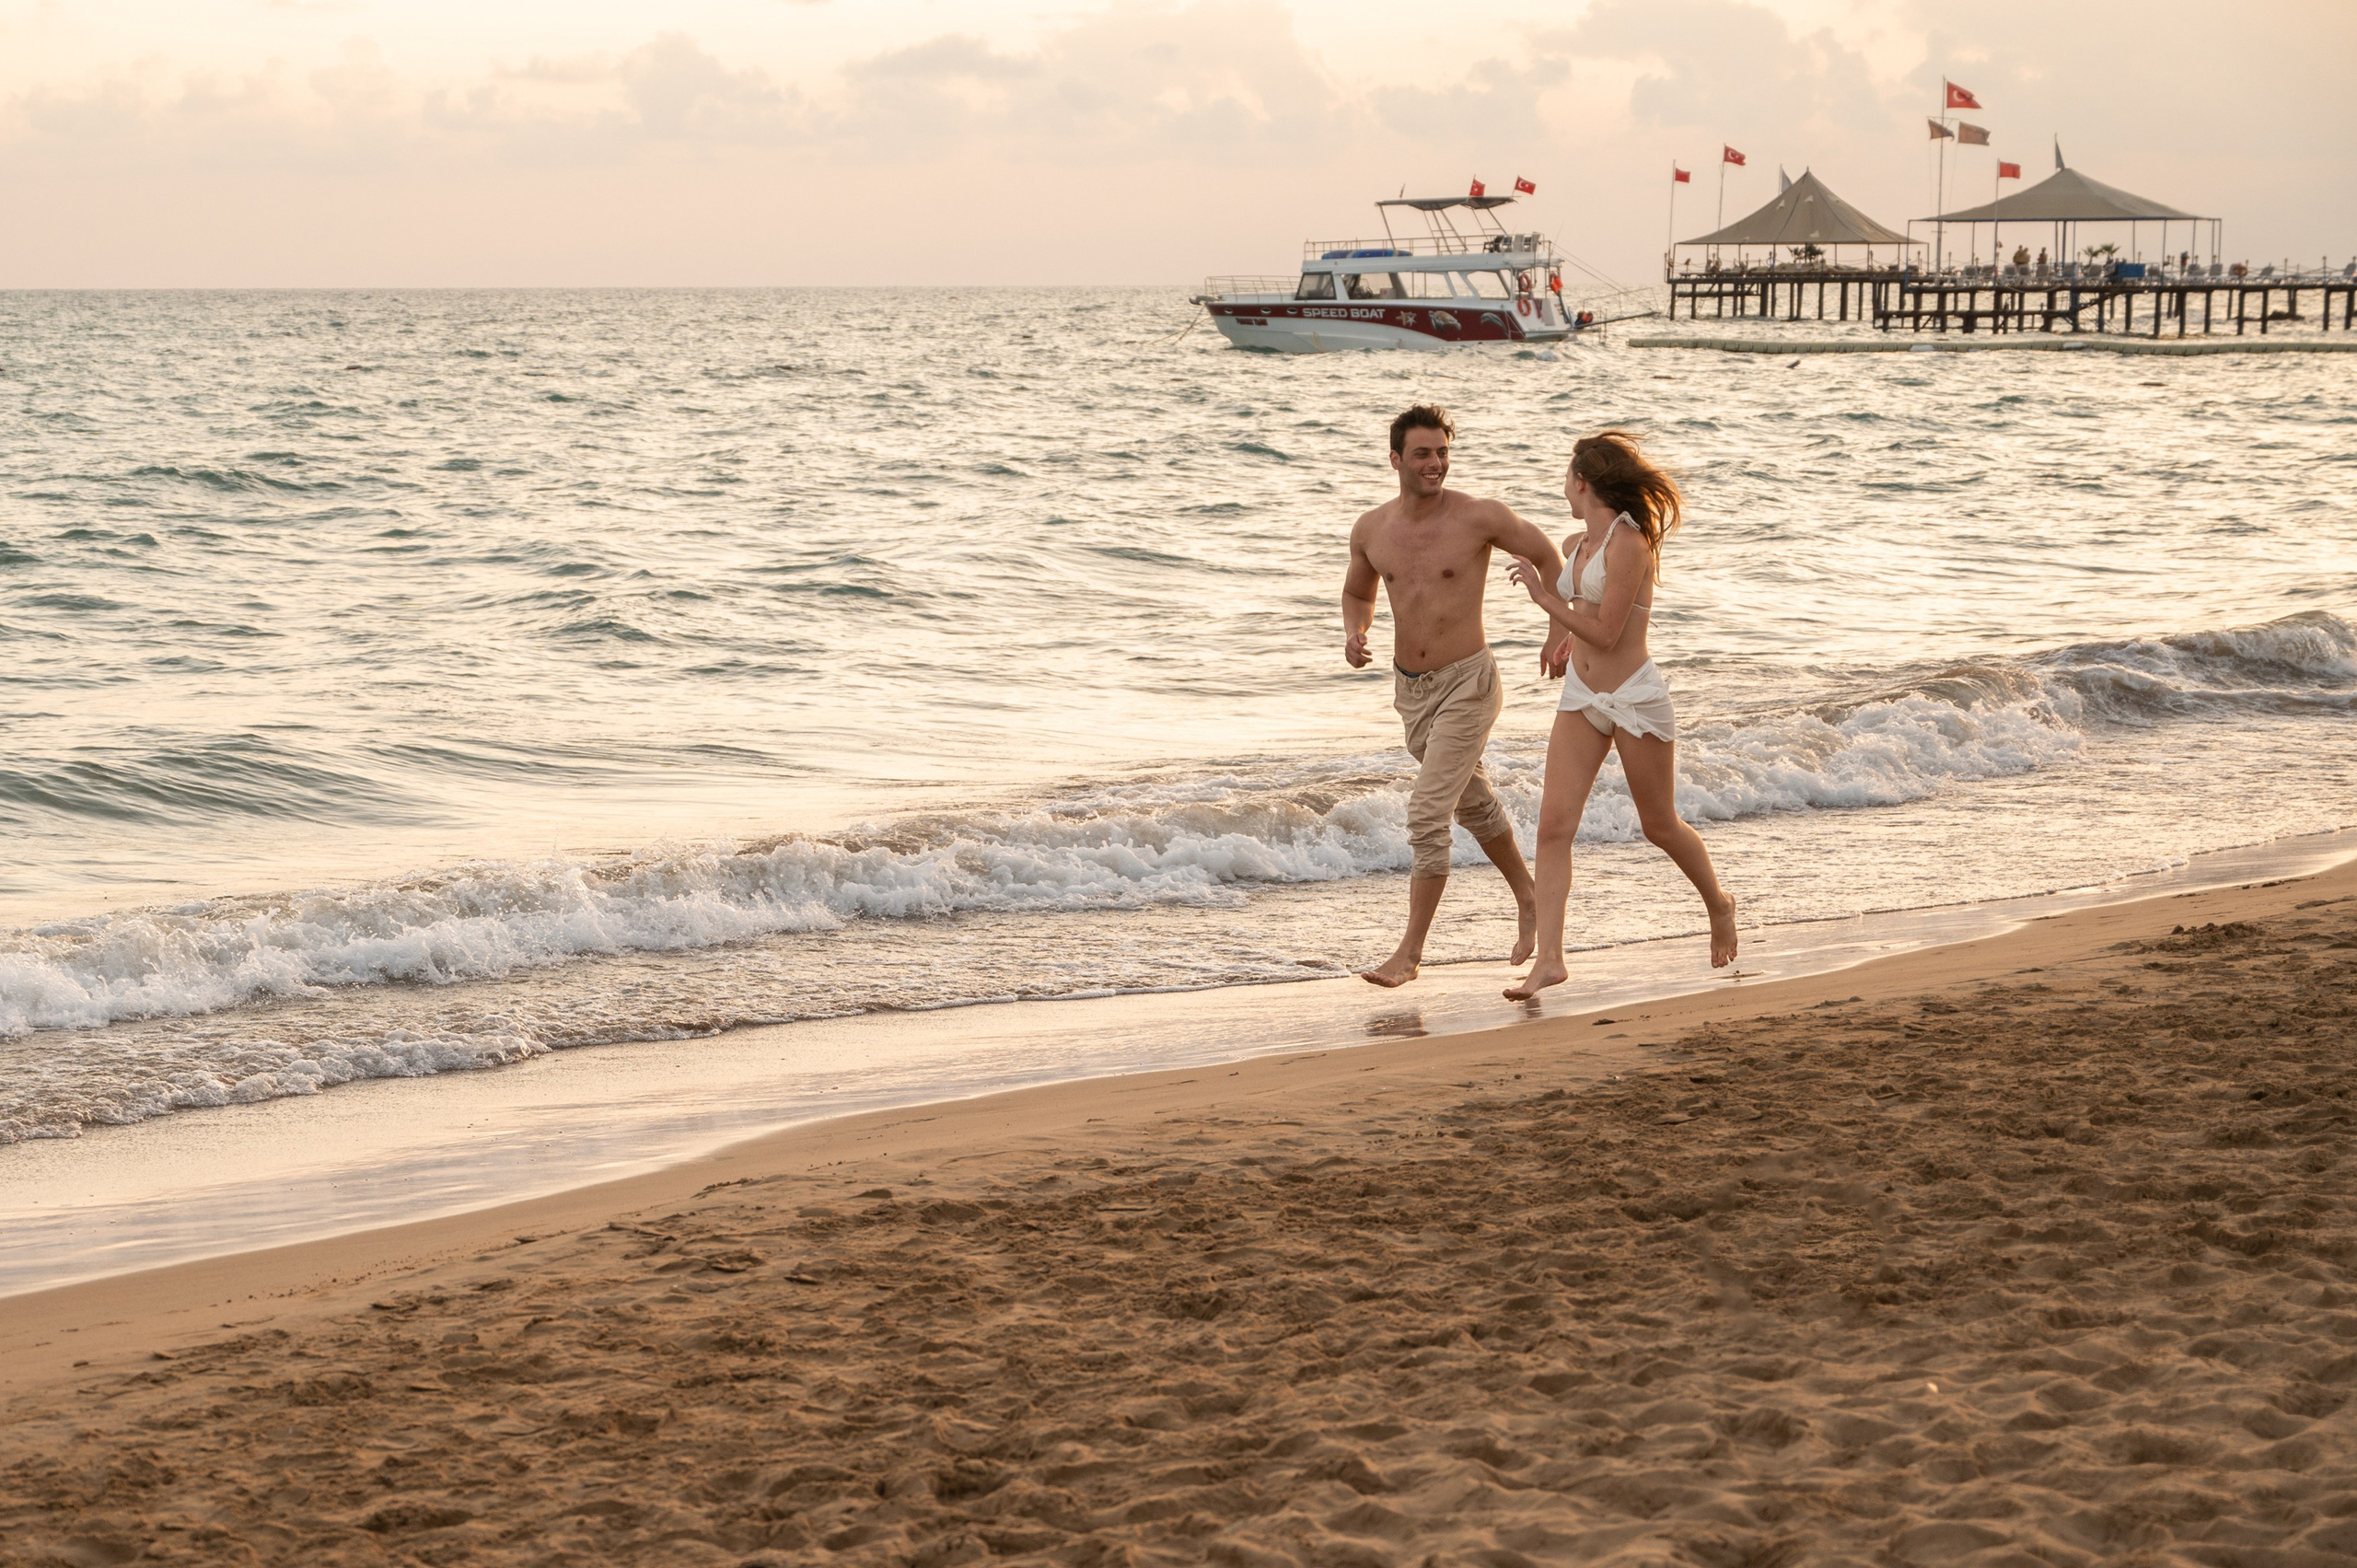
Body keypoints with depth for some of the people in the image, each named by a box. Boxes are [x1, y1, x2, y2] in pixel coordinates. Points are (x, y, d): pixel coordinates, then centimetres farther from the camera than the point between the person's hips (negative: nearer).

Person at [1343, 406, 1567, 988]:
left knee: (1427, 815, -13)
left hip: (1467, 684, -6)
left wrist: (1561, 630, -3)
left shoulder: (1480, 517, -15)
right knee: (1475, 804, 22)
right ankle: (1529, 903, 43)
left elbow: (1548, 556, 0)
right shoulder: (1371, 529, -1)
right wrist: (1353, 634, -3)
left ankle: (1410, 952, -8)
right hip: (1410, 688, 6)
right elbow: (1358, 592, 18)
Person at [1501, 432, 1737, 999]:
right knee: (1554, 824, -7)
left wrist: (1544, 596, -16)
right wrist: (1541, 567, 17)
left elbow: (1605, 633, -20)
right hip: (1581, 697, 7)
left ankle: (1718, 904, 40)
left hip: (1635, 697, -7)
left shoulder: (1630, 544, -18)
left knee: (1660, 826, 10)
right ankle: (1548, 960, -9)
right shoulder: (1576, 546, 8)